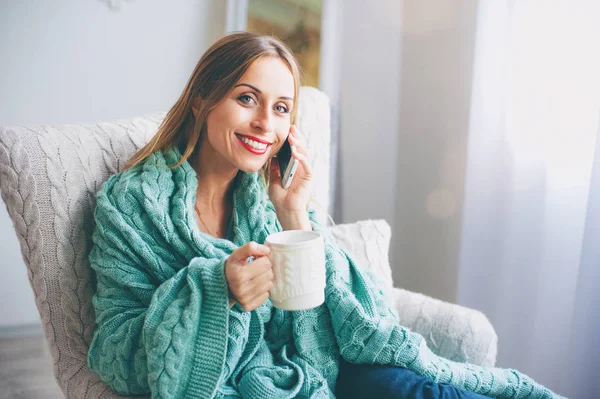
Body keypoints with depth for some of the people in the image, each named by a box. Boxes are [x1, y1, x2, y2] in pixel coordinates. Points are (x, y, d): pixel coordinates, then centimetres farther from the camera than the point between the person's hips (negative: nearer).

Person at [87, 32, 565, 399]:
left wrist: (295, 217, -13)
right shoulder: (130, 200, -8)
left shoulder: (265, 192, 5)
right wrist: (213, 290, -27)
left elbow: (316, 298, 0)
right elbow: (117, 356, -11)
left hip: (308, 360, 4)